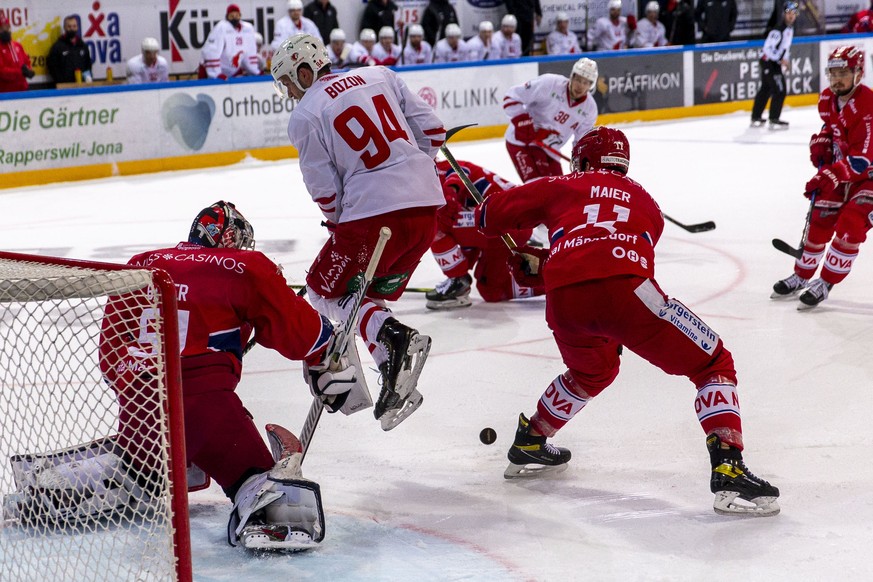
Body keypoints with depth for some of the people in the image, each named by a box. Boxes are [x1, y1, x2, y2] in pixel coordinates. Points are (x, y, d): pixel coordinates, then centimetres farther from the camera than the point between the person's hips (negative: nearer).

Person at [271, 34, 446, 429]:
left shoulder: (305, 115, -2)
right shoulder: (381, 76, 12)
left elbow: (326, 192, -2)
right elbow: (432, 130, 10)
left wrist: (340, 223, 17)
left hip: (374, 211, -6)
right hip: (427, 205, 6)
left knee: (327, 290, 12)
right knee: (374, 292, 21)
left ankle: (392, 337, -14)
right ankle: (396, 382, 7)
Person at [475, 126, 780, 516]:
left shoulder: (563, 188, 29)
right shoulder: (646, 203, 34)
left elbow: (495, 214, 28)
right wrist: (542, 263, 46)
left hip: (564, 299, 3)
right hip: (623, 289, -3)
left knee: (593, 372, 36)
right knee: (713, 364, 9)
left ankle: (529, 444, 46)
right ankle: (728, 472, -8)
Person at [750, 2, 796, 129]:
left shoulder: (790, 28, 8)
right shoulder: (778, 30, -24)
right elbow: (768, 48, -27)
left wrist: (787, 59, 16)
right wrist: (781, 59, -27)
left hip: (776, 62, 10)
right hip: (769, 62, -10)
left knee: (765, 89, 16)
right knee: (780, 90, -11)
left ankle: (756, 118, 25)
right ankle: (774, 120, -6)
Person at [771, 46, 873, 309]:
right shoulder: (828, 99, -3)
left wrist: (829, 176, -33)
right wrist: (821, 142, 1)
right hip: (840, 169, 7)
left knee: (849, 227, -17)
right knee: (820, 221, 7)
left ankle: (824, 284, -5)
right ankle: (801, 276, 24)